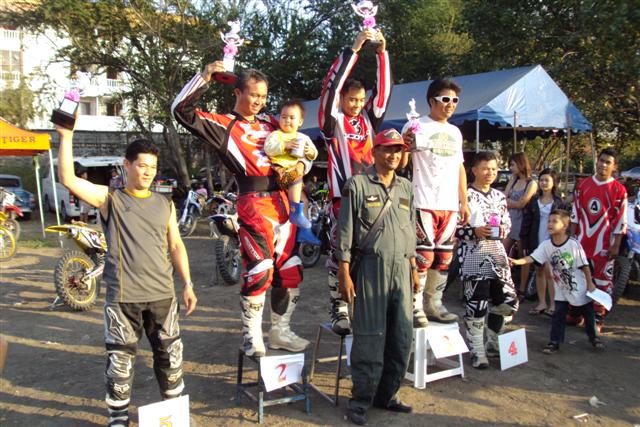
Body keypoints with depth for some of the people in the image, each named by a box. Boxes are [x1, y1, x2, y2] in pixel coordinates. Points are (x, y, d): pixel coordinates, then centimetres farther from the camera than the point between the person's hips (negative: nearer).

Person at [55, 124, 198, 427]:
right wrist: (66, 137, -22)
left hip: (162, 294, 3)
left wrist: (187, 284, 7)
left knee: (170, 354, 14)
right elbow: (68, 179, -15)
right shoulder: (110, 199, -1)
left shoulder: (165, 204, 10)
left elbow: (176, 246, 12)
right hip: (122, 297, -3)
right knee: (120, 359, 5)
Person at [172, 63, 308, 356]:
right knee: (259, 271, -10)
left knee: (290, 270, 9)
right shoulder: (224, 125, 3)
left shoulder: (270, 123, 20)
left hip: (282, 199, 7)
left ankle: (280, 331, 23)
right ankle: (252, 336, 8)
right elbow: (182, 110, -8)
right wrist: (205, 76, -11)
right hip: (253, 201, -6)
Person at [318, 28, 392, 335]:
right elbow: (331, 85, -9)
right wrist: (353, 50, -10)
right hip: (342, 194, -5)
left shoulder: (368, 120, 14)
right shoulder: (332, 121, 1)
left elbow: (383, 91, 9)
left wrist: (382, 53, 2)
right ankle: (339, 311, 6)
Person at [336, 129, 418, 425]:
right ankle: (361, 400, 11)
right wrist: (344, 273, -9)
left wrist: (413, 267, 15)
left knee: (402, 336, 8)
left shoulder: (406, 188, 15)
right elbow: (345, 231, -5)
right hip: (371, 266, -5)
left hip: (401, 268, 6)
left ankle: (386, 394, 23)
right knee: (370, 336, -3)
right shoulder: (357, 185, -2)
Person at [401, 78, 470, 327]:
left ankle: (433, 304, 22)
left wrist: (464, 202, 18)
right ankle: (415, 307, 1)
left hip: (450, 205, 7)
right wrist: (405, 144, -26)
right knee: (423, 256, -9)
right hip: (423, 203, -6)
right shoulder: (417, 127, -1)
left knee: (443, 258, 10)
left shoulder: (455, 132, 19)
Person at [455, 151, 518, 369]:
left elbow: (507, 221, 21)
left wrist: (503, 229, 0)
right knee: (475, 306, -6)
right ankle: (477, 352, 10)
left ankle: (492, 344, 29)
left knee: (508, 302, 8)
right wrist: (475, 231, -20)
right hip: (473, 257, -7)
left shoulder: (499, 196, 14)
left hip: (497, 255, 7)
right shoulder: (465, 196, -6)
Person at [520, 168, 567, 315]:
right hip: (536, 242, 3)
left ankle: (553, 304, 6)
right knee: (539, 272, 9)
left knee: (550, 273, -4)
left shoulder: (559, 202, 0)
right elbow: (526, 223, 5)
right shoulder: (533, 201, 6)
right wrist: (525, 244, 0)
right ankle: (542, 303, 18)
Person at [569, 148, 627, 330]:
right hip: (582, 241, 3)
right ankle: (574, 313, 20)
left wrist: (616, 245, -7)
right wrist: (572, 236, 7)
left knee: (603, 280, 3)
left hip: (604, 244, -3)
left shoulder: (619, 190, -4)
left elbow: (620, 221, -4)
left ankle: (598, 317, 12)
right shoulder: (583, 184, 6)